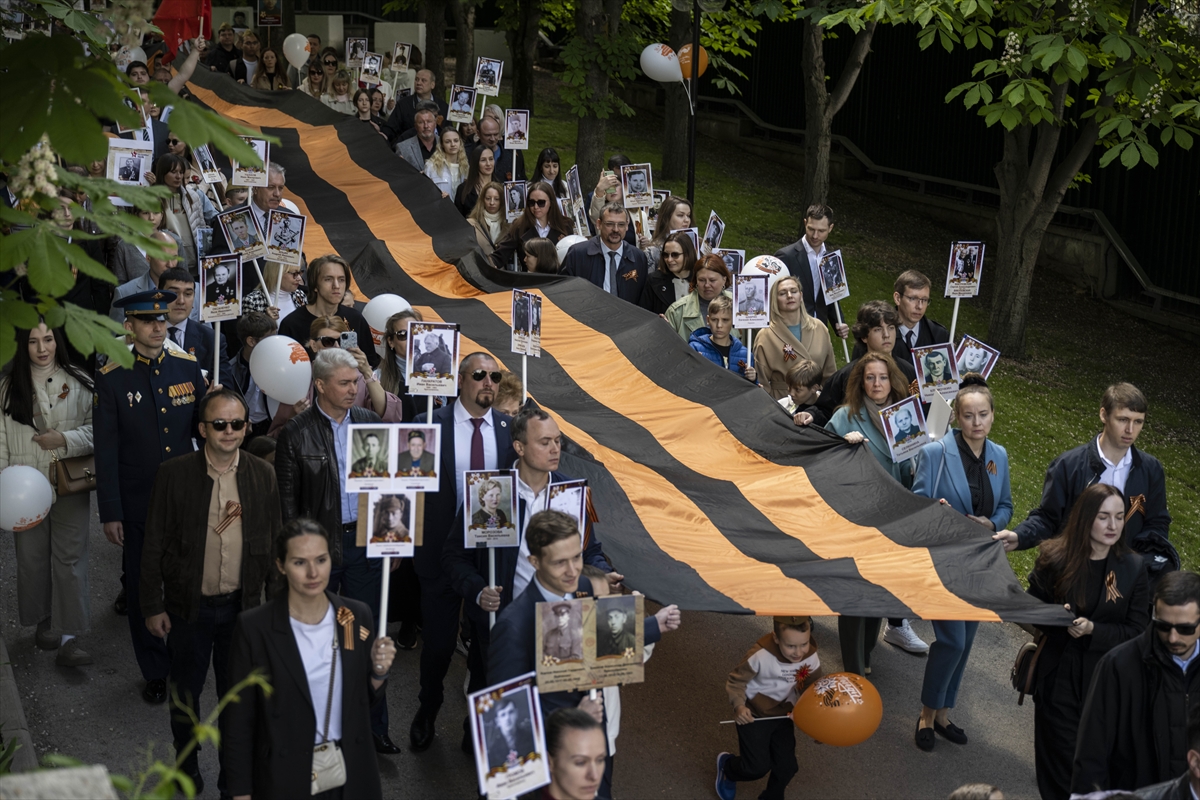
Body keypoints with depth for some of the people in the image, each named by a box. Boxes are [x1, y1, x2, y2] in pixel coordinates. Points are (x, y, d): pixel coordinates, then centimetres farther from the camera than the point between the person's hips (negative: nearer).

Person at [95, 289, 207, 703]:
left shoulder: (188, 367, 2)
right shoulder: (112, 378, -7)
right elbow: (106, 451, -6)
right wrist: (110, 513, -8)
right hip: (138, 506, -2)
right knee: (143, 588, 9)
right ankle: (156, 672, 25)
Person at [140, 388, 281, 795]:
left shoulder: (262, 474, -3)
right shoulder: (174, 474, -10)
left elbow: (273, 543, 5)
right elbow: (154, 545, -5)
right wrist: (153, 607, -5)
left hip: (242, 606, 1)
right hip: (188, 606, -1)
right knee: (185, 691, 15)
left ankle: (233, 771, 30)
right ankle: (187, 766, 37)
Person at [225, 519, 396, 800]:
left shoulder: (358, 616, -4)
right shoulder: (254, 626, -13)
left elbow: (368, 701, 7)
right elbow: (239, 720, -8)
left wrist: (379, 671, -12)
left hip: (351, 774, 3)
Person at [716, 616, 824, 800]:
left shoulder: (811, 657, -18)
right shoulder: (760, 655, -32)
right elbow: (737, 680, -20)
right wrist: (739, 706, -35)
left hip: (782, 714, 5)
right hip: (753, 715, -5)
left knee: (787, 766, 8)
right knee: (757, 767, -3)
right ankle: (727, 766, 31)